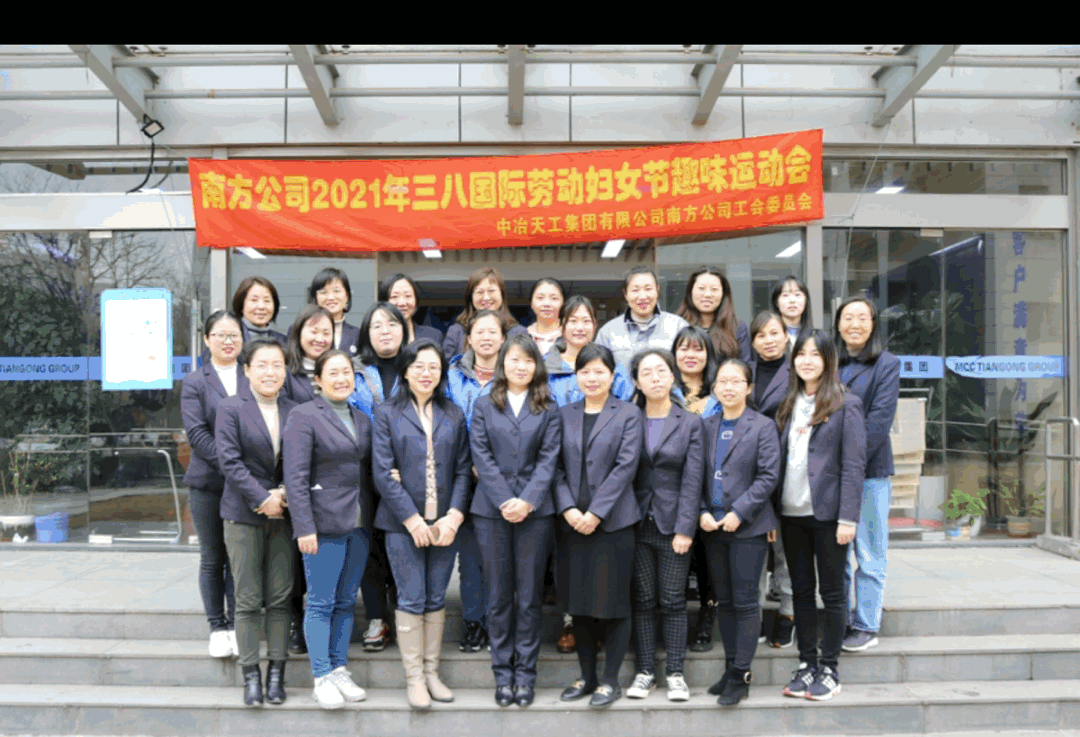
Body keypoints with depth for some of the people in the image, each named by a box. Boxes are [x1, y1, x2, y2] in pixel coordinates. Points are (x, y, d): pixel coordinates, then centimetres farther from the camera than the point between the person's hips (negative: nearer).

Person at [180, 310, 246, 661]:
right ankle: (217, 627, 21)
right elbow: (196, 433, -6)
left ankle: (237, 625, 17)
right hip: (208, 482, 0)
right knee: (212, 558, 9)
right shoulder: (194, 382, 4)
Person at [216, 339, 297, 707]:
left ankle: (276, 673, 16)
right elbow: (229, 461, -9)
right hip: (243, 514, -2)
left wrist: (286, 494, -8)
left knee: (280, 597, 5)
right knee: (248, 600, 2)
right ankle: (251, 675, 12)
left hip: (284, 512, 3)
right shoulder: (231, 408, -2)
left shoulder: (295, 410, 7)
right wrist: (262, 498, -14)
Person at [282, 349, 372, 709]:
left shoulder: (362, 419, 14)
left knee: (346, 601, 12)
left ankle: (340, 671, 22)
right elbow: (295, 476, -12)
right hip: (324, 524, -6)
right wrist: (304, 527, -17)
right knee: (321, 603, 1)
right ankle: (321, 678, 10)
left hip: (359, 525, 6)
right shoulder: (303, 416, -6)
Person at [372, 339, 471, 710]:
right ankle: (414, 677, 13)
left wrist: (454, 516, -7)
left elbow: (463, 469, 6)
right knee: (411, 599, 1)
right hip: (403, 523, -3)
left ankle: (431, 672, 21)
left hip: (444, 522, 3)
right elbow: (382, 471, -6)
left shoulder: (453, 415, 9)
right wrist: (412, 518, -11)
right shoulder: (387, 413, 1)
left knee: (436, 598, 9)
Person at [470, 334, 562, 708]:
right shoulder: (483, 406, 9)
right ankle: (502, 673, 15)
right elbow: (482, 457, 1)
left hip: (535, 510, 0)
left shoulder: (548, 408, 8)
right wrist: (504, 501, -10)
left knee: (529, 595, 4)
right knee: (499, 595, 5)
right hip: (491, 510, 0)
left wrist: (528, 500, -12)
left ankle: (525, 672, 14)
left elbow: (549, 458, 1)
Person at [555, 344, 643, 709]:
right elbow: (557, 467, 6)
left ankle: (610, 680, 14)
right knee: (578, 601, 10)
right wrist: (568, 509, -9)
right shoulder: (564, 415, 10)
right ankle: (586, 675, 24)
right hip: (573, 522, 4)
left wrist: (595, 512, -13)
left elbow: (626, 466, -8)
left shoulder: (629, 414, 0)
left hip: (612, 521, -3)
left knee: (614, 602, 2)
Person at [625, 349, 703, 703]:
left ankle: (675, 673, 13)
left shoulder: (690, 423, 2)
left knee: (673, 601, 3)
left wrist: (685, 529, -9)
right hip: (638, 523, 1)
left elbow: (692, 481, -3)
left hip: (673, 524, -1)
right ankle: (645, 671, 16)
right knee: (643, 600, 6)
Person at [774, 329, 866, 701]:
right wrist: (773, 510, 4)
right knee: (801, 590, 11)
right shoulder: (788, 405, 13)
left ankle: (829, 668, 15)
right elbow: (779, 459, 11)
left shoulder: (846, 405, -3)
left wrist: (848, 517, -14)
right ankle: (806, 663, 21)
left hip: (827, 512, -5)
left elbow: (854, 465, -8)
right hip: (791, 513, 5)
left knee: (831, 591, 4)